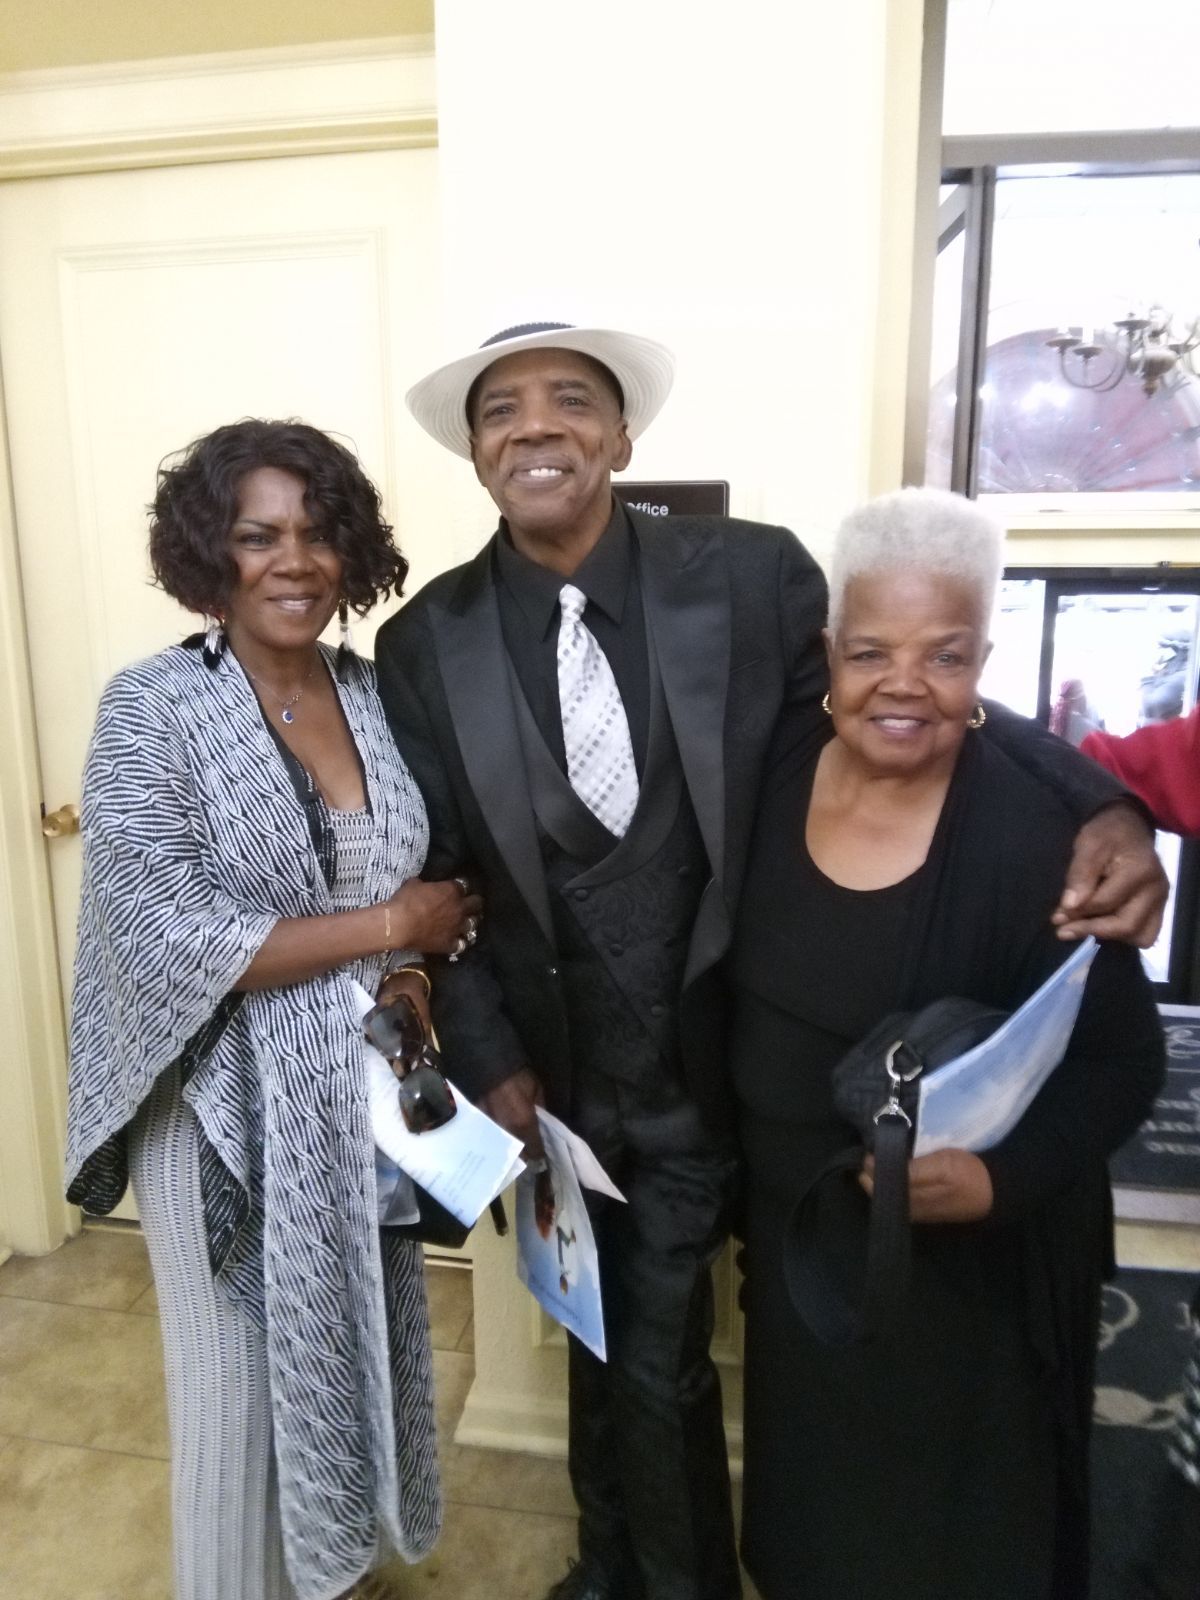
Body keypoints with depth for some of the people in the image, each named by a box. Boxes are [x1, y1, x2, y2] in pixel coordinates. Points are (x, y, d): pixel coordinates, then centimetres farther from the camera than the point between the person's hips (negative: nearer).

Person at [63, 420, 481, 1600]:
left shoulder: (377, 692, 1)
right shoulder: (152, 708, -14)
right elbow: (162, 938, -21)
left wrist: (416, 983, -10)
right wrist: (386, 928, -18)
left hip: (366, 1097, 5)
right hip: (231, 1108, -4)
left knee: (358, 1352, 22)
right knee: (244, 1381, 16)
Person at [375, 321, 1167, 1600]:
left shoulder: (751, 576, -13)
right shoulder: (426, 643, -9)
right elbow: (430, 880, -3)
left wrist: (1100, 809, -21)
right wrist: (489, 1065, -7)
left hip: (699, 1070, -2)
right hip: (550, 1074, 3)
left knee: (659, 1362, 14)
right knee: (600, 1339, 25)